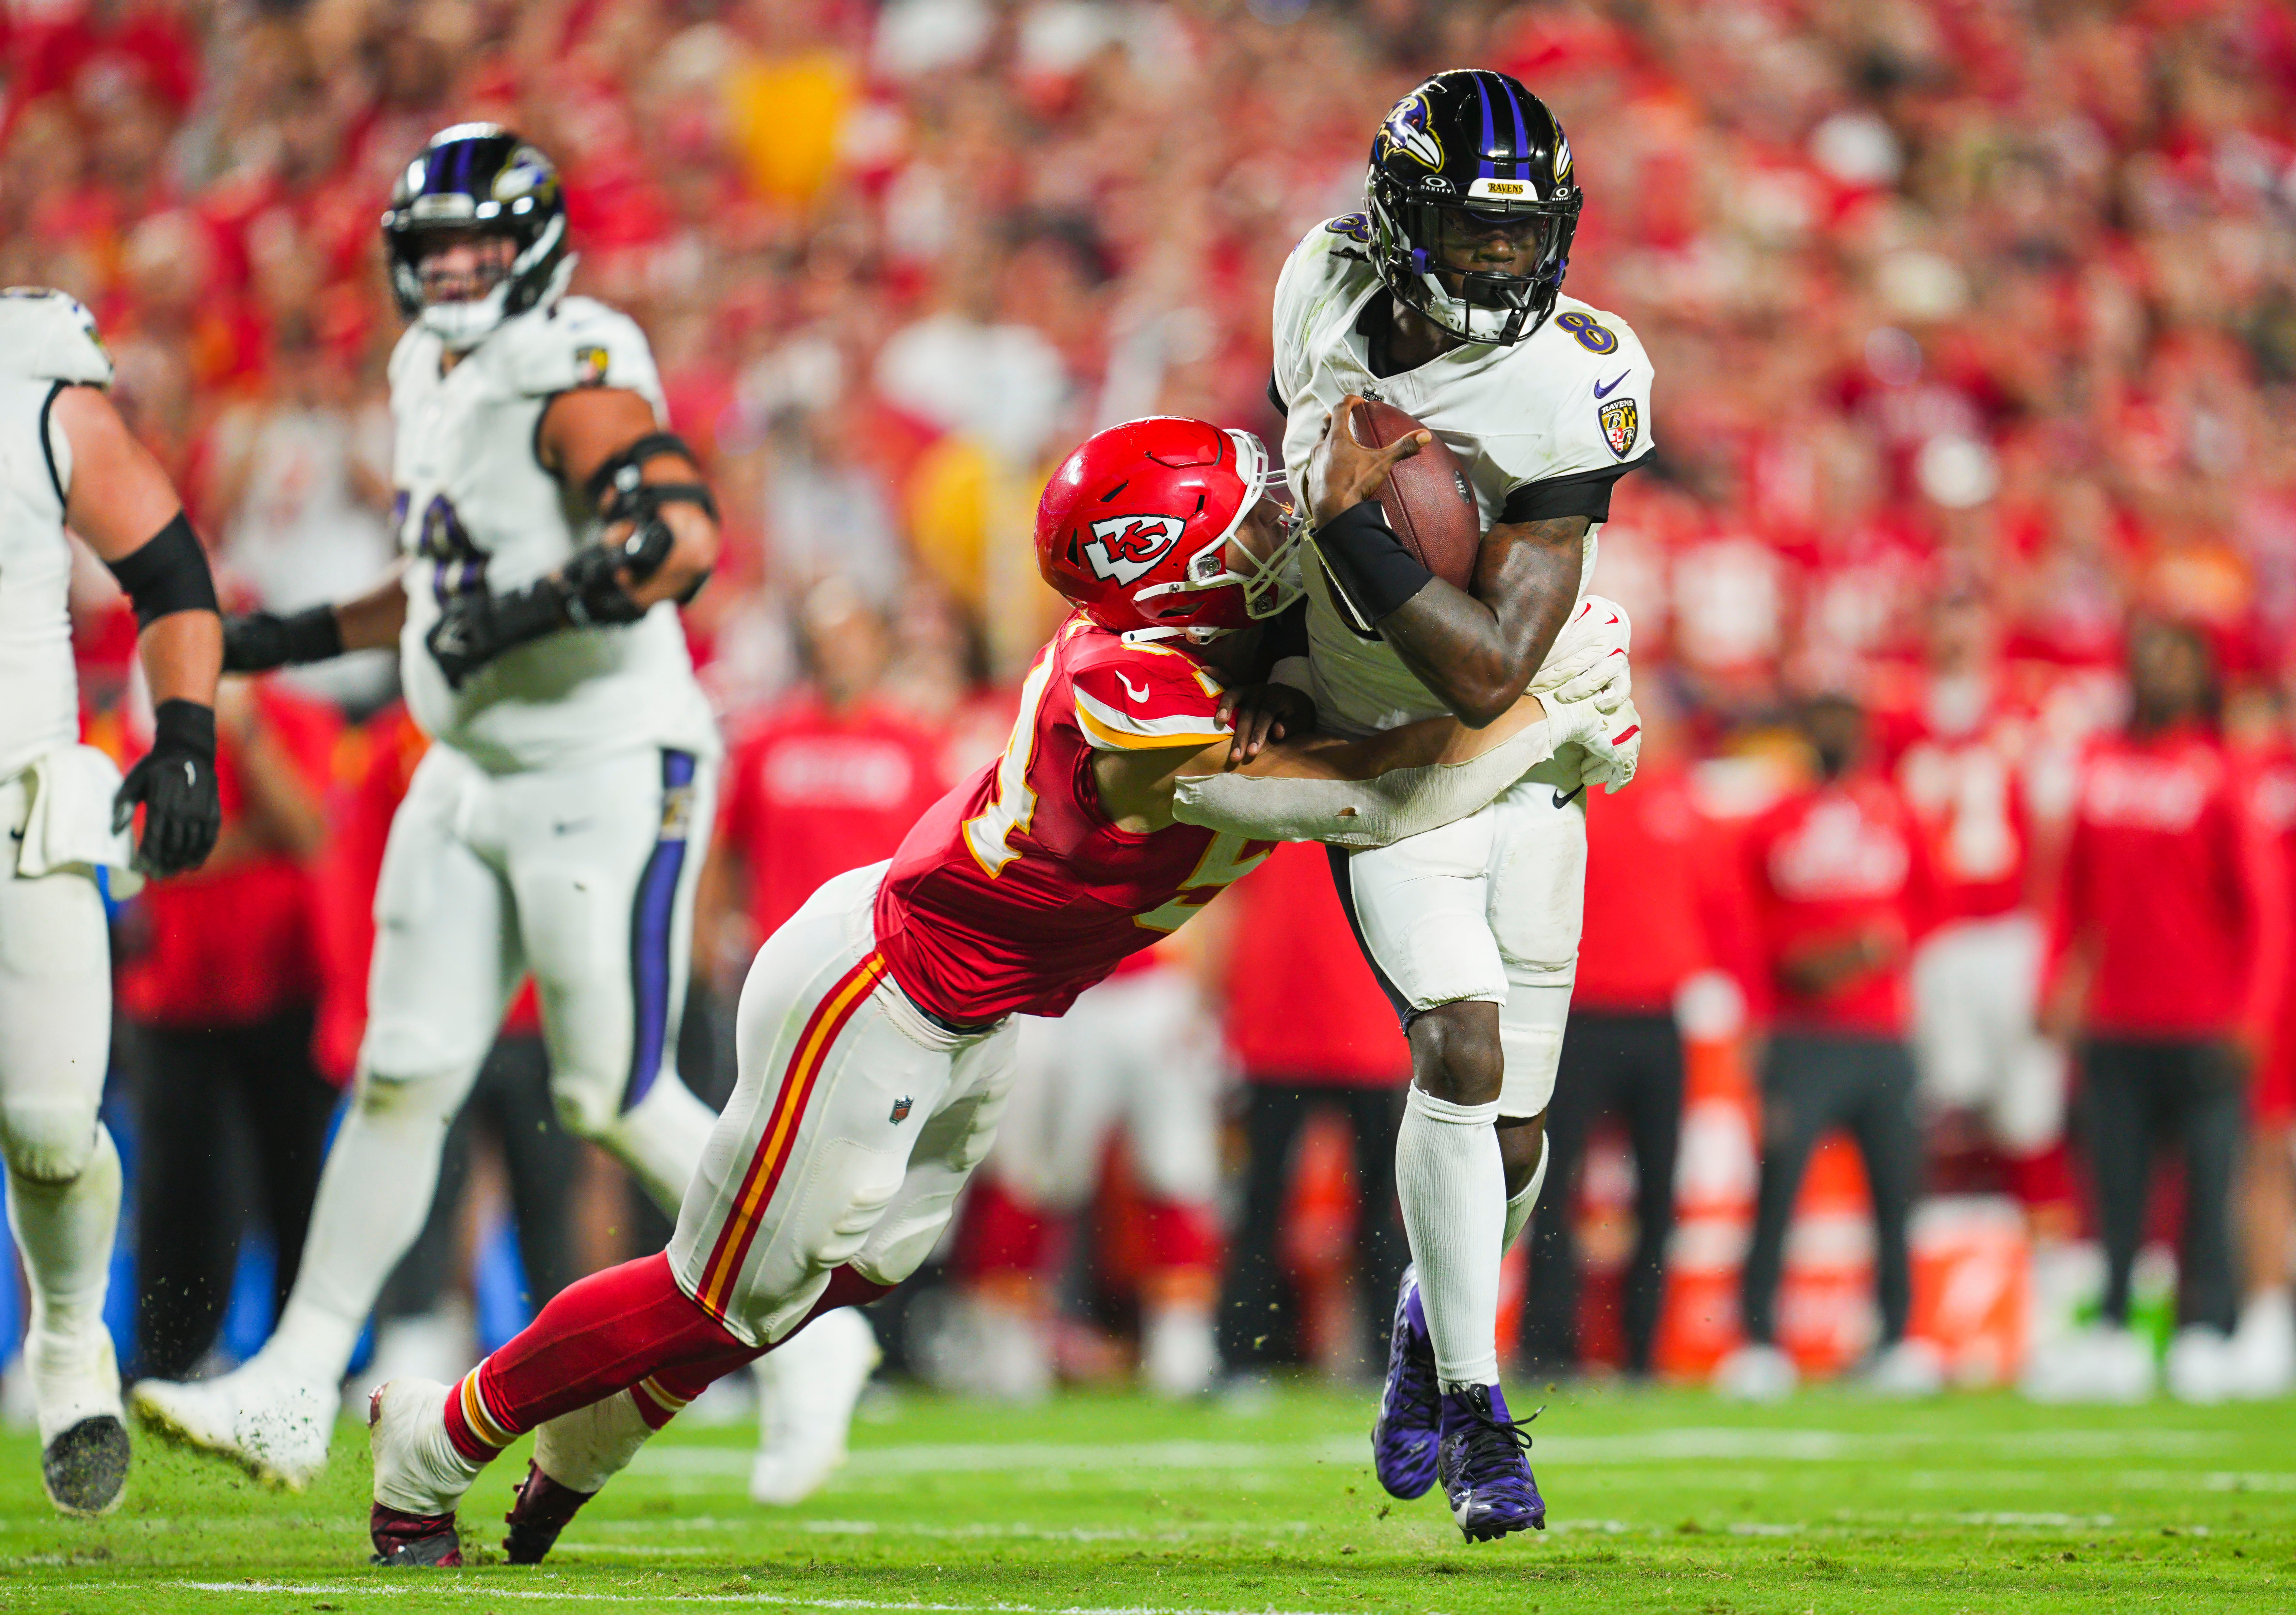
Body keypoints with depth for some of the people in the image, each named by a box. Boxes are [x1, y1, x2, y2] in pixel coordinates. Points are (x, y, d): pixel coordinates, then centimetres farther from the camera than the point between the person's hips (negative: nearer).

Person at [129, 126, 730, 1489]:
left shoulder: (571, 378, -15)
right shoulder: (434, 377, 13)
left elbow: (681, 530, -31)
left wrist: (533, 608, -36)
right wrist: (300, 639, 23)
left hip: (608, 774, -8)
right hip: (474, 776, 8)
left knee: (617, 1097, -3)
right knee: (404, 1080, 4)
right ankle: (293, 1397, 3)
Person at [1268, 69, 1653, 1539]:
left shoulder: (1567, 393, -25)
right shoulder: (1330, 298, -13)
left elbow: (1492, 675, -30)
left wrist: (1358, 534, -37)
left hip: (1524, 762, 0)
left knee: (1511, 1135, 6)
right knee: (1461, 1050, -21)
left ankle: (1430, 1338, 39)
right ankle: (1476, 1416, -11)